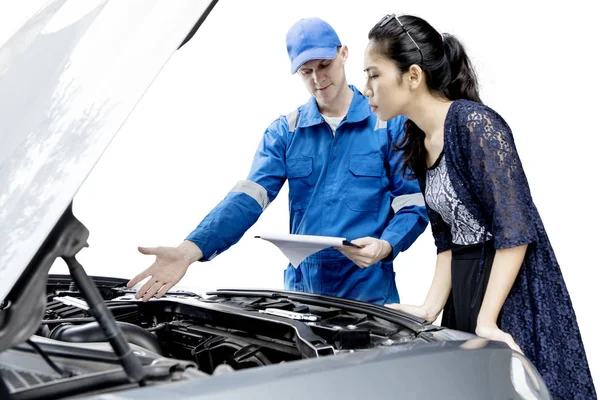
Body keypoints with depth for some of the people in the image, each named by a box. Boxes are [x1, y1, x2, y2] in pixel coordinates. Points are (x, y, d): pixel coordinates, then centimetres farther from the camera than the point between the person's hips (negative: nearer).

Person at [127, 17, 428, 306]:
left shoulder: (390, 123, -2)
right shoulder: (284, 132, 4)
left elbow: (414, 205, -4)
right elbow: (247, 197, -8)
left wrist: (385, 246, -25)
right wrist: (189, 250, -24)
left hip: (369, 293, -2)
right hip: (301, 289, 3)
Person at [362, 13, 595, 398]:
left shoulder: (475, 123, -17)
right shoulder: (418, 143, 7)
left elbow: (516, 231, -19)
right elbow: (447, 240, 10)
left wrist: (485, 321, -21)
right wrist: (430, 309, 0)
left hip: (514, 291, -8)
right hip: (463, 292, 8)